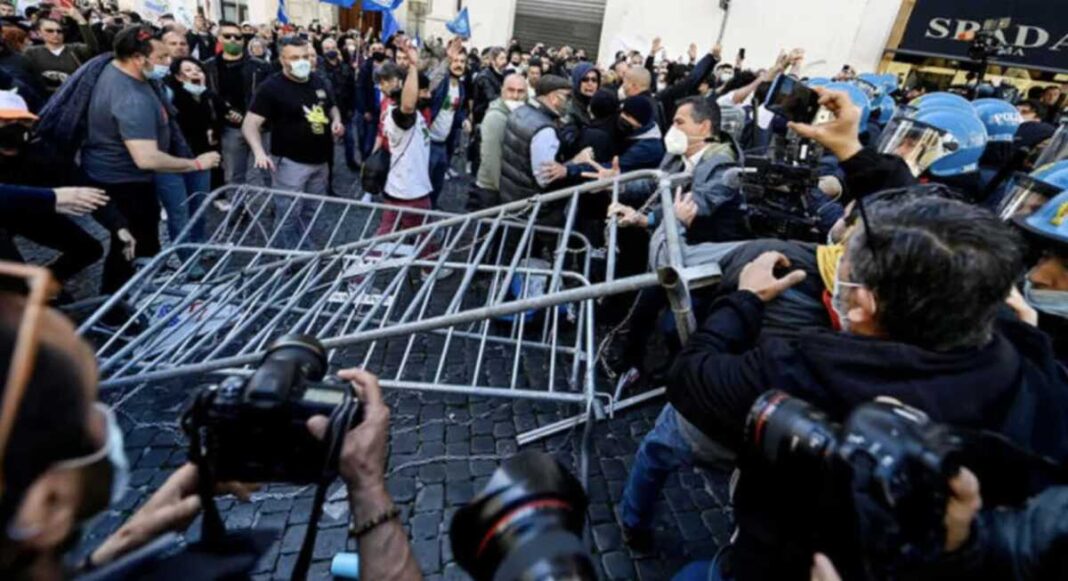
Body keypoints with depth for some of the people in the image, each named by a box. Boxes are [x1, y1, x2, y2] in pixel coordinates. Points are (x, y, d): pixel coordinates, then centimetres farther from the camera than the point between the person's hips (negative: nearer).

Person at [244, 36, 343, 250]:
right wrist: (259, 152, -33)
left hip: (320, 160, 7)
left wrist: (336, 121, 1)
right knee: (288, 216, -1)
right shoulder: (272, 87, -12)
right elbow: (250, 124, -15)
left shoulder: (319, 83, 8)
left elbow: (332, 107, 25)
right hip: (290, 162, -6)